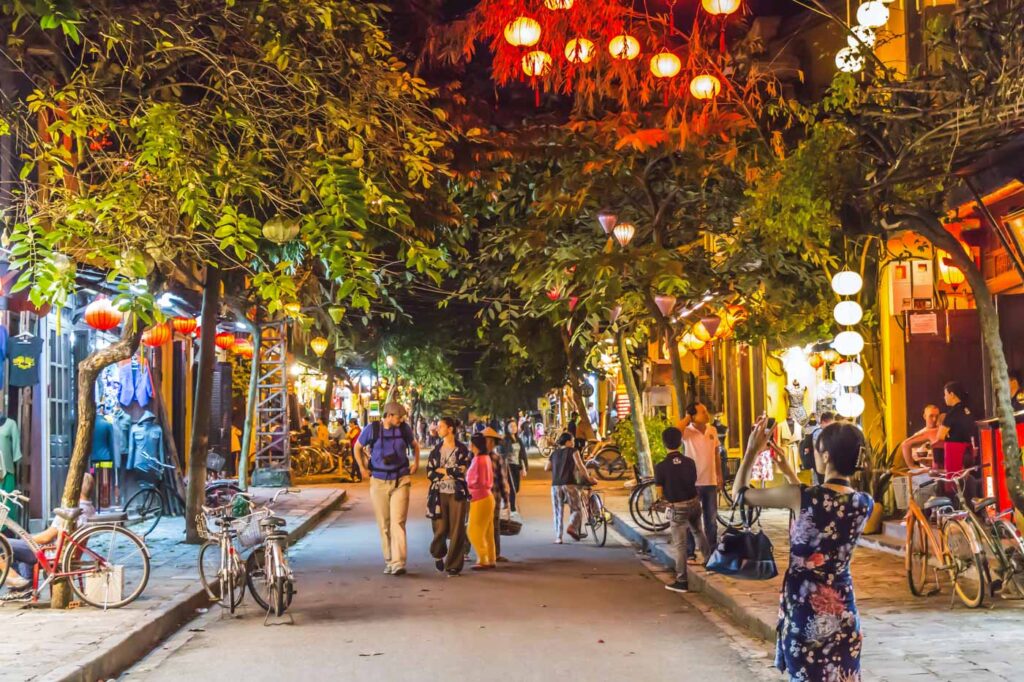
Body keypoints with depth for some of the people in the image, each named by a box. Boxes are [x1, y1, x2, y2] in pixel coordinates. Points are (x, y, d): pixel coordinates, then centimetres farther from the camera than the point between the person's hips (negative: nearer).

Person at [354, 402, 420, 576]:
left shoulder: (404, 429, 0)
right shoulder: (372, 430, -5)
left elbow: (415, 445, 20)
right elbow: (357, 447, 11)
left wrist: (416, 463, 10)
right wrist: (362, 468, 5)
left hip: (400, 481, 0)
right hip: (379, 482, 1)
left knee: (397, 522, -11)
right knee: (384, 524, 6)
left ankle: (398, 563, -15)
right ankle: (388, 561, 17)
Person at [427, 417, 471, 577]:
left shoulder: (462, 449, 0)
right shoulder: (436, 449, 9)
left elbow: (461, 470, -10)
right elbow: (430, 473, 3)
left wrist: (441, 470, -3)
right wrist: (450, 474, -10)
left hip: (457, 493, -2)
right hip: (439, 493, 2)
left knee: (457, 531, -2)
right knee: (440, 529, -1)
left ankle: (453, 566, 9)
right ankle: (438, 554, 30)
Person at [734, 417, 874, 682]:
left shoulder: (799, 497, -19)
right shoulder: (864, 503, -4)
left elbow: (740, 493, -5)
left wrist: (752, 450, 6)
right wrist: (787, 470, 20)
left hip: (803, 607, -4)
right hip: (842, 608, 4)